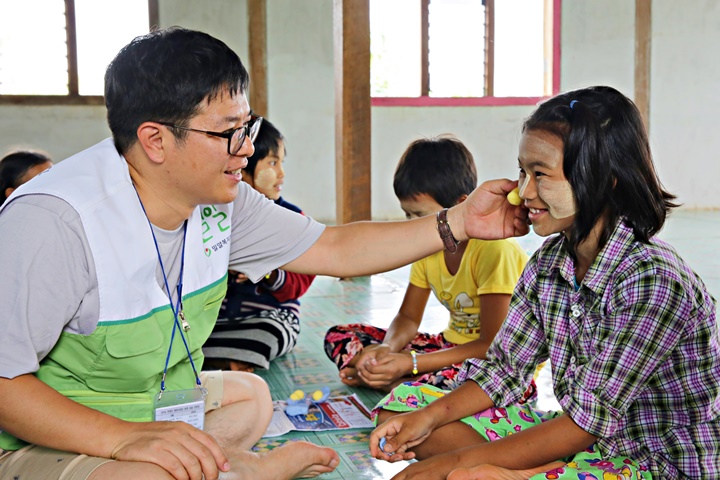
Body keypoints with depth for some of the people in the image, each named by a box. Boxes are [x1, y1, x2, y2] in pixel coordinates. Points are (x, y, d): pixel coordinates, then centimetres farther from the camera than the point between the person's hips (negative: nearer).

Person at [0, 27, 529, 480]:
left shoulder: (219, 199, -5)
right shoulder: (54, 220, -29)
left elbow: (335, 250, 2)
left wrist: (459, 222, -4)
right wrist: (124, 438, -39)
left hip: (154, 408, 8)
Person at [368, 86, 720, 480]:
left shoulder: (652, 280, -24)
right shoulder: (548, 262, 1)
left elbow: (590, 420, -23)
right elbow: (502, 370, 6)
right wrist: (430, 417, -11)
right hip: (577, 440, 9)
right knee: (402, 405, 0)